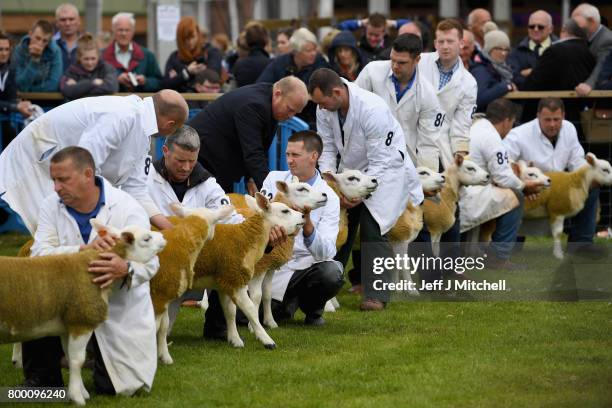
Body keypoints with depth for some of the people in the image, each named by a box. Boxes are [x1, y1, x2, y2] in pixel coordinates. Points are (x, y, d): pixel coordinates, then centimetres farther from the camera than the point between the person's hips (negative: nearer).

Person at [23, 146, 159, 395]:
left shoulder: (127, 208, -15)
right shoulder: (52, 206, -6)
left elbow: (149, 262, -19)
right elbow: (39, 254, -19)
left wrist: (126, 270, -44)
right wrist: (84, 250, -37)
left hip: (120, 307, -2)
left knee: (116, 387, -8)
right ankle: (42, 377, -6)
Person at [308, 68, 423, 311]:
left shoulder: (373, 110, -32)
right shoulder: (325, 110, -12)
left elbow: (379, 161, -27)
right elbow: (327, 147, -1)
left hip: (385, 167, -6)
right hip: (351, 170, 6)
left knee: (372, 227, -19)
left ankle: (376, 294, -16)